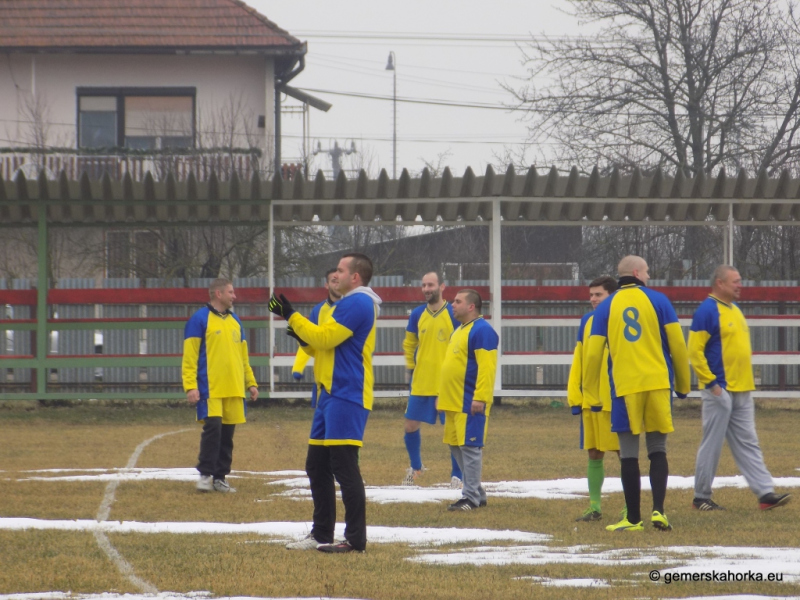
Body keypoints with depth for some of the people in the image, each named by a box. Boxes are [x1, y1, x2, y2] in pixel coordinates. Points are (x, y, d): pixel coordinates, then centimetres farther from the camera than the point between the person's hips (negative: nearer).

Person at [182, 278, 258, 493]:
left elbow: (243, 355, 25)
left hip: (233, 388, 6)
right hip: (210, 388, -6)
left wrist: (251, 382, 19)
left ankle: (220, 477, 11)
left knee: (227, 433, 5)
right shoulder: (199, 319, -3)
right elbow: (190, 356, -8)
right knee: (213, 427, -14)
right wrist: (190, 386, -15)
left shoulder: (235, 321, 18)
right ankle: (205, 474, -4)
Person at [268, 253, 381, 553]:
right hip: (331, 394, 11)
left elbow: (326, 337, -17)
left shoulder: (357, 303, -12)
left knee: (344, 466, -12)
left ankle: (355, 539, -10)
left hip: (347, 396, -11)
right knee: (317, 466, 13)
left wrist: (290, 315, -10)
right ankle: (321, 534, 19)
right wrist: (302, 337, 7)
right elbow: (329, 345, 24)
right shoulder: (349, 303, 22)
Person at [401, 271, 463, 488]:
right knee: (411, 426, 5)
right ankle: (415, 468, 26)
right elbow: (409, 344, 17)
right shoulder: (417, 315, 5)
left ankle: (456, 476, 8)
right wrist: (411, 370, 11)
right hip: (420, 383, 4)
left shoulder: (454, 315, -7)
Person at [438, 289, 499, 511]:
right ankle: (477, 492, 20)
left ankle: (471, 497, -3)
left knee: (469, 446, -7)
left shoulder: (482, 331, -12)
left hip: (470, 402, -10)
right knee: (456, 445, 12)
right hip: (454, 401, 10)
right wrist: (444, 395, 23)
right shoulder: (459, 331, 19)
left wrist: (480, 398, -24)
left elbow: (486, 367, -19)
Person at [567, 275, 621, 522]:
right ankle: (595, 507, 16)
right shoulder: (587, 321, 11)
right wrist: (575, 394, 6)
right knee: (594, 454, 9)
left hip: (616, 399, -6)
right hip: (590, 400, 6)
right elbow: (578, 360, 13)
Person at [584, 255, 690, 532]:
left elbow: (593, 354, 1)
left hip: (625, 387, 0)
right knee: (658, 449, 9)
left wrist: (592, 395, 9)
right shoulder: (657, 300, 3)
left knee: (629, 454, 5)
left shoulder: (605, 307, 5)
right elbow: (677, 345, 0)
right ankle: (658, 510, -5)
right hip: (658, 384, 0)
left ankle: (633, 518, 6)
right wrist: (683, 383, 11)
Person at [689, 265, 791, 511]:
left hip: (742, 390, 8)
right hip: (720, 390, -8)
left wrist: (746, 380, 18)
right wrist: (711, 382, -19)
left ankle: (765, 493, 0)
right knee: (712, 445, -2)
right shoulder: (707, 311, -11)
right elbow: (695, 351, -16)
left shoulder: (734, 310, 16)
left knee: (748, 444, 4)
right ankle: (701, 497, 7)